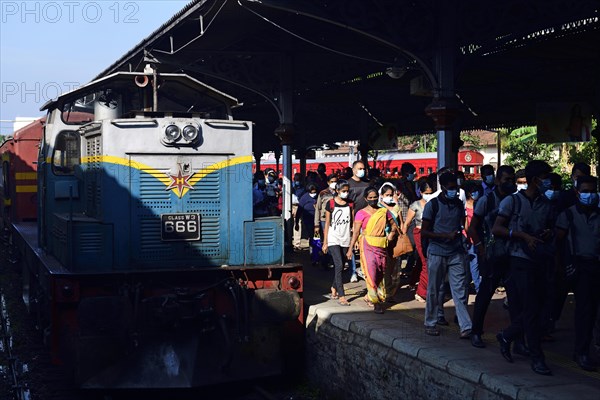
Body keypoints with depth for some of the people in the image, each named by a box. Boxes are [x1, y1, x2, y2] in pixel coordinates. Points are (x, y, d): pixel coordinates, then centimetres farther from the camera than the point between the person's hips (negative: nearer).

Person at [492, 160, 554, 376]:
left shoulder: (545, 205, 14)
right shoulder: (512, 201, -4)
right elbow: (496, 229, -8)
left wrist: (548, 235, 1)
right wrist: (524, 236, -17)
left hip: (539, 261, 6)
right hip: (521, 260, -6)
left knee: (533, 308, 7)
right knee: (531, 309, -7)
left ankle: (506, 336, 31)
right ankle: (537, 358, 0)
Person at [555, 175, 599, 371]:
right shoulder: (569, 214, 0)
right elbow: (558, 242, -1)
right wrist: (562, 266, -9)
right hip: (580, 265, -4)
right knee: (584, 307, -8)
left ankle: (582, 350, 17)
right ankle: (582, 353, -2)